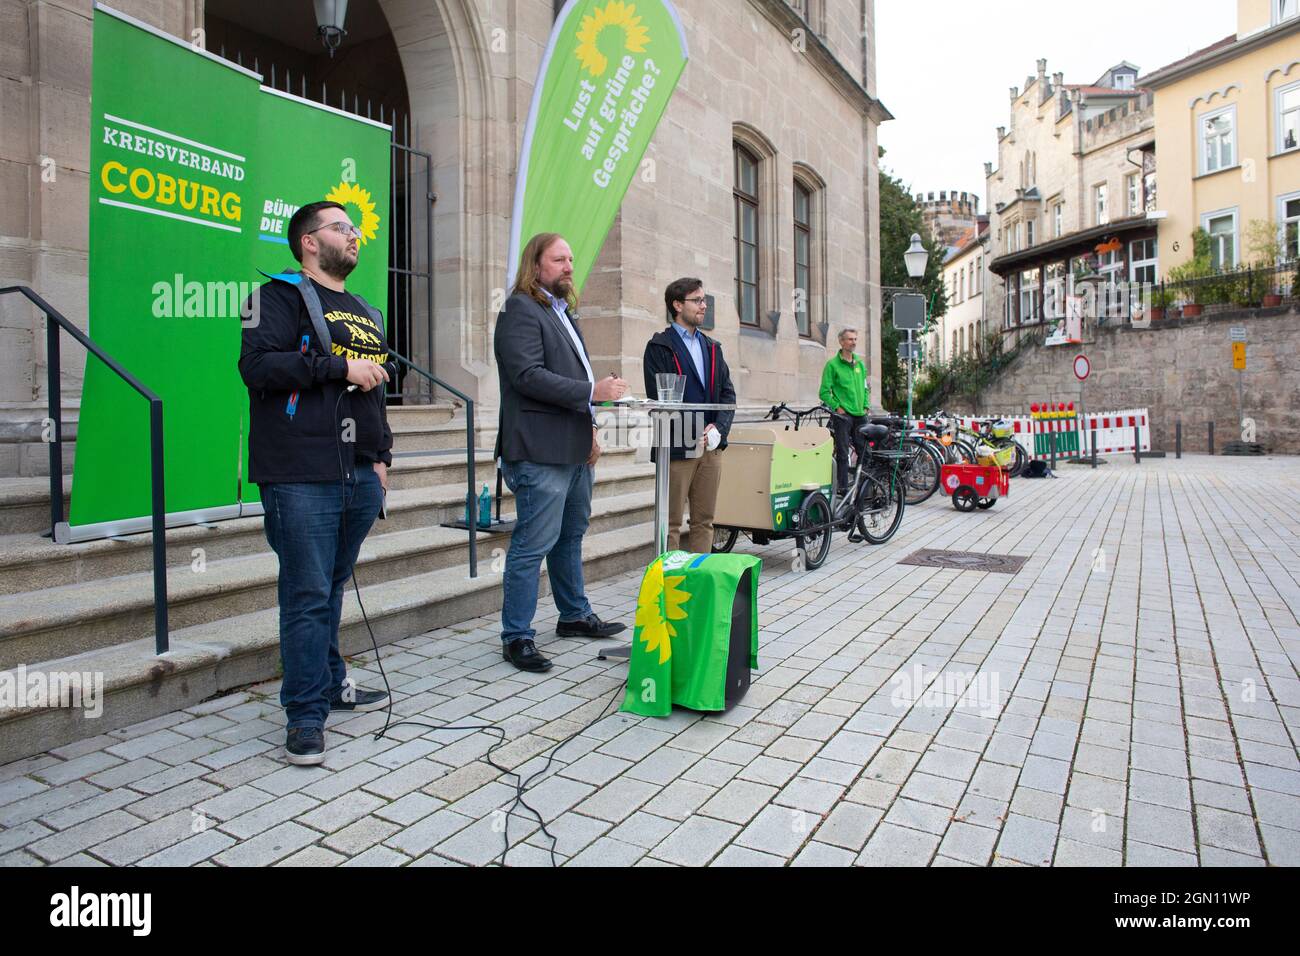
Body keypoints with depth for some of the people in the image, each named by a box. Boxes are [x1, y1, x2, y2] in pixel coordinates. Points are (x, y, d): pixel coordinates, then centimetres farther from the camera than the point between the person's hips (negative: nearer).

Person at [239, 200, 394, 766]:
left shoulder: (365, 313, 23)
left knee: (332, 587, 17)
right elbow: (258, 364, -17)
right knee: (308, 593, -4)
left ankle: (331, 683, 30)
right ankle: (306, 714, 6)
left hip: (359, 478, 7)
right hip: (302, 479, -7)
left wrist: (381, 456, 19)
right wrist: (340, 366, -15)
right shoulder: (282, 295, -1)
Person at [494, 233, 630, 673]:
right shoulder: (520, 311, -9)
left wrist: (589, 430, 17)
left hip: (575, 449, 10)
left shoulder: (563, 312, 22)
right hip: (541, 453, -10)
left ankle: (575, 615, 34)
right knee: (533, 545, -5)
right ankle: (517, 637, 6)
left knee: (571, 536, 19)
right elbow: (529, 375, -20)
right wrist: (592, 392, -21)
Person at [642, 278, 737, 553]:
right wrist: (692, 438, -15)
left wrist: (718, 428, -6)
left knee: (704, 521, 10)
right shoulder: (659, 347, -1)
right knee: (671, 524, 0)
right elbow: (659, 398, -10)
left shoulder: (712, 348, 18)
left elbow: (728, 393, 13)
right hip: (678, 448, -6)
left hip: (711, 446, 6)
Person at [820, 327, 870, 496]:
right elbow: (825, 392, -7)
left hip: (860, 415, 6)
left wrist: (866, 406, 9)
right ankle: (843, 488, 3)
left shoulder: (860, 364, 15)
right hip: (842, 415, -6)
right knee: (842, 453, -4)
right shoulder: (833, 364, -4)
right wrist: (837, 407, -13)